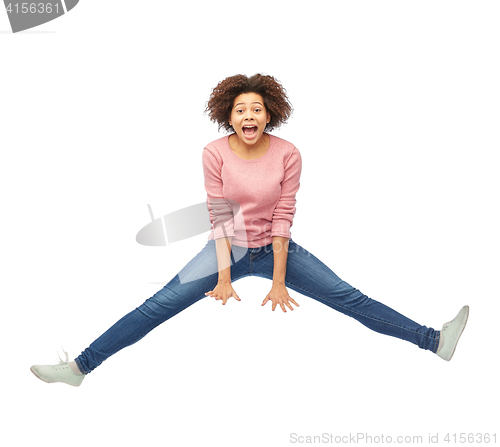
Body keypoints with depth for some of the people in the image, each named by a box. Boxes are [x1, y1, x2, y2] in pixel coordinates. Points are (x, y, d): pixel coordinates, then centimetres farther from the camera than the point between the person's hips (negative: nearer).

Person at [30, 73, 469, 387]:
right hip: (229, 248, 0)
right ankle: (81, 367, -4)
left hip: (275, 248, 1)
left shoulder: (288, 154, -13)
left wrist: (279, 281, -13)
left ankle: (434, 340, 3)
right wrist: (224, 277, -15)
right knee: (157, 306, -10)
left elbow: (282, 219, -12)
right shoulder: (215, 153, -13)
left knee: (349, 298, -5)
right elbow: (219, 218, -12)